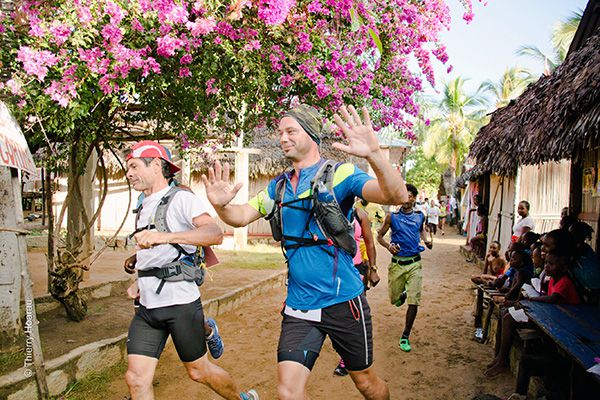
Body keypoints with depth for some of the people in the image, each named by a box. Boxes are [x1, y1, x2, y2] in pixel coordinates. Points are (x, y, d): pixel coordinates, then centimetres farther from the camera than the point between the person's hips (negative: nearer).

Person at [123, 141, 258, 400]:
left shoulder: (181, 198, -10)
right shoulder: (144, 207, 15)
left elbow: (215, 233, -28)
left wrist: (166, 236, -41)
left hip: (180, 302, -7)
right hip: (147, 305, 7)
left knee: (198, 370, 9)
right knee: (136, 379, 0)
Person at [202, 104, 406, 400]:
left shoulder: (339, 174, -11)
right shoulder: (279, 186, 7)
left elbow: (397, 196, -24)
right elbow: (241, 217, 6)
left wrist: (373, 154, -43)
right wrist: (221, 206, -18)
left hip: (343, 301, -3)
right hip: (298, 305, 4)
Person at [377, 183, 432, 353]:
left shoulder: (420, 216, 5)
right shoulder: (392, 217, -3)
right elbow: (379, 236, 5)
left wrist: (426, 240, 5)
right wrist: (389, 246, -15)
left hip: (414, 264, 1)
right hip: (397, 264, 0)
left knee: (414, 302, -7)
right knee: (394, 299, 12)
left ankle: (405, 336, 9)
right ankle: (402, 294, 51)